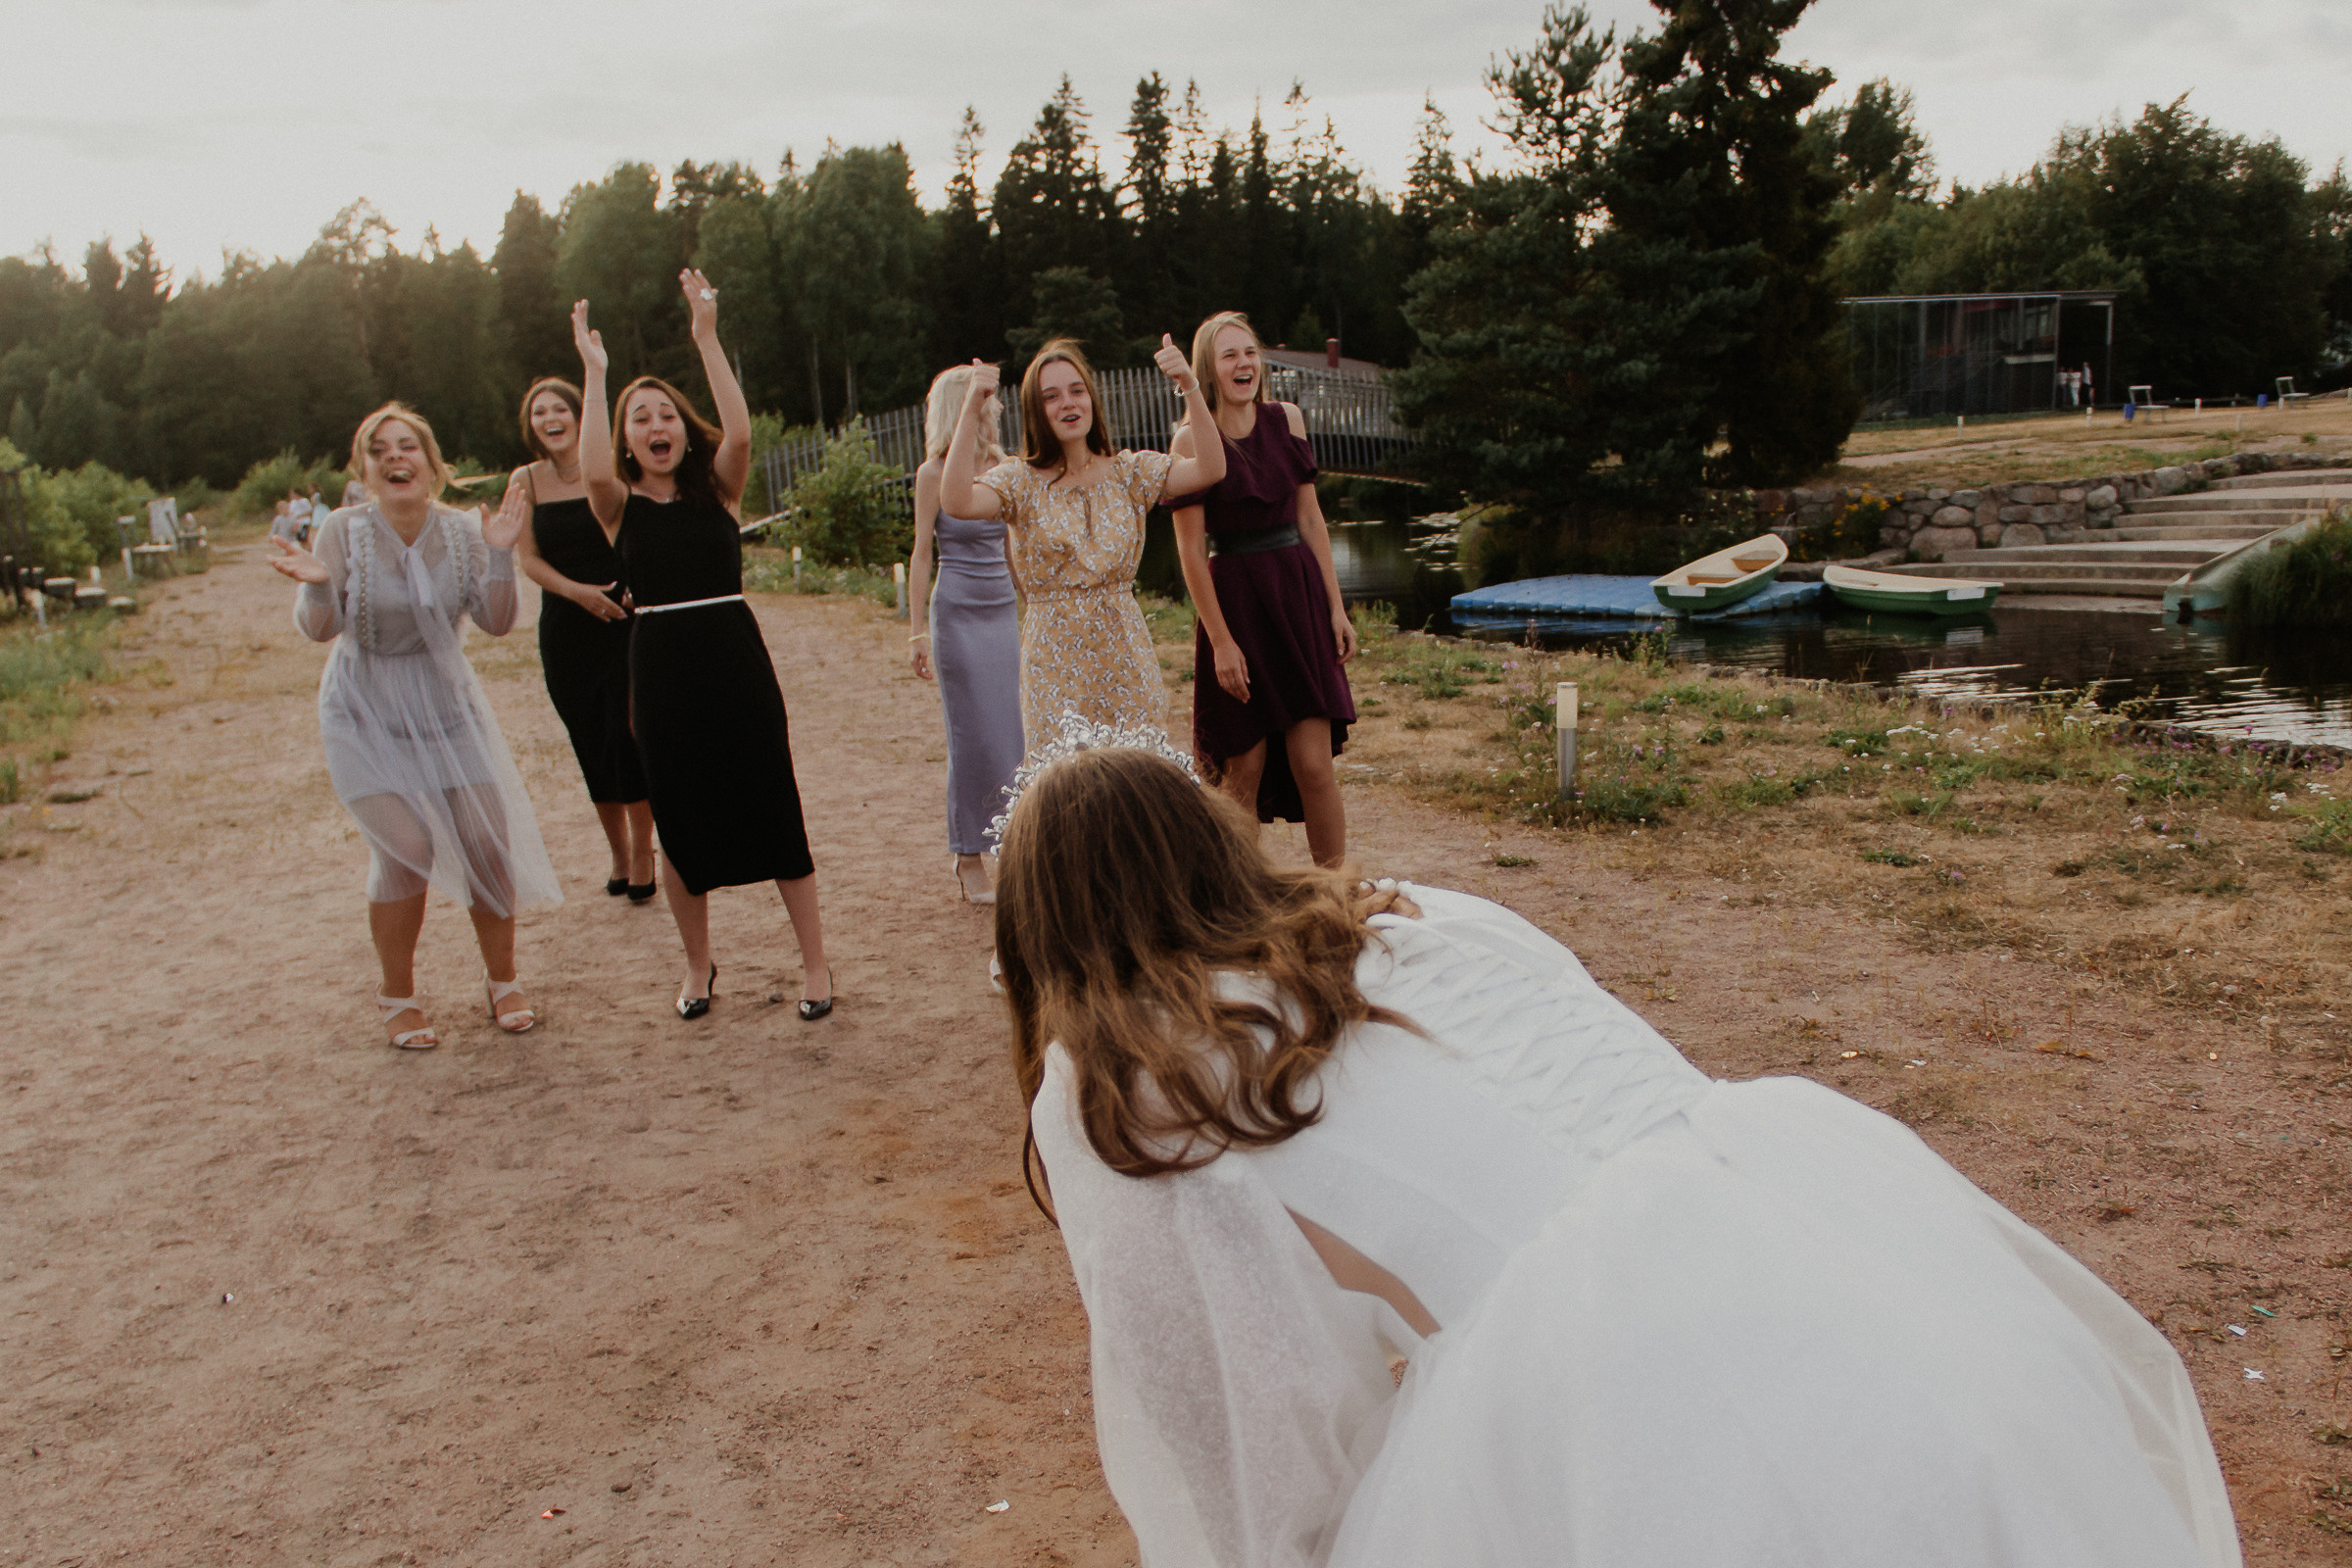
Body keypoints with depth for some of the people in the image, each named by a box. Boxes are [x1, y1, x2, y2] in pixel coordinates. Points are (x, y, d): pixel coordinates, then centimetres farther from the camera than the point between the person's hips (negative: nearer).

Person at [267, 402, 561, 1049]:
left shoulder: (460, 531, -6)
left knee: (488, 840, -3)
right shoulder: (346, 530, -13)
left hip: (446, 706, 3)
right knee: (403, 849, -14)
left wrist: (499, 555, -20)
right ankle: (398, 997, 8)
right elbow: (319, 629, -13)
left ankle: (502, 979, 19)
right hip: (367, 713, -3)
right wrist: (317, 584, -33)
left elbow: (497, 623, -7)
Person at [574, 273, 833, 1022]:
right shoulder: (622, 506, 3)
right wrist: (594, 373, -14)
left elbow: (740, 434, -16)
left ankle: (815, 962, 12)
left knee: (776, 812, 1)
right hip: (661, 668, 1)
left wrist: (707, 337, -16)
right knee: (680, 825, 9)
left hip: (736, 657, 0)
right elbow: (593, 470, -19)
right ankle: (698, 965, 27)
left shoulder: (716, 489, 4)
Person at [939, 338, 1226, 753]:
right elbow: (956, 501, -20)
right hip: (1055, 660, -2)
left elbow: (1210, 470, -8)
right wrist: (971, 410, -24)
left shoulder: (1128, 472, 5)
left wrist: (1190, 388, -18)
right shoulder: (1021, 481, -1)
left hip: (1126, 653, 2)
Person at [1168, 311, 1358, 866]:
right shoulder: (1193, 440, -7)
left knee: (1314, 764, -1)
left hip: (1298, 595, 3)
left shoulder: (1286, 419, 6)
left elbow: (1310, 518, 11)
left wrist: (1335, 607, 8)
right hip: (1233, 602, -3)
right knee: (1244, 769, 3)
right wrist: (1220, 640, -11)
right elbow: (1191, 550, -8)